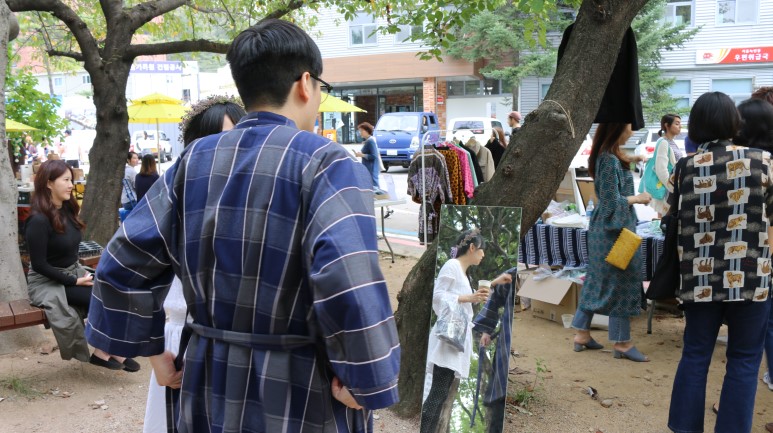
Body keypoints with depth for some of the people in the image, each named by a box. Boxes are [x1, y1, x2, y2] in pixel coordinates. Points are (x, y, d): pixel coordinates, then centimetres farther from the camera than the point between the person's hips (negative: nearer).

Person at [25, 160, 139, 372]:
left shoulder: (66, 210, 6)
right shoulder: (39, 220, -19)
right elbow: (39, 265, -19)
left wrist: (81, 274, 0)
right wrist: (75, 281, -18)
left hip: (73, 273, 7)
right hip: (48, 283, -7)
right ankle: (104, 352, -5)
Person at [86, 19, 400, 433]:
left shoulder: (193, 161, 2)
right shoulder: (325, 163, -14)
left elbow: (124, 263, 4)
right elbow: (348, 285, -28)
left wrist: (153, 351, 13)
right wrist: (366, 382, -15)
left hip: (211, 386, 5)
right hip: (302, 395, -4)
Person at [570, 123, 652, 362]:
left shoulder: (605, 155, 9)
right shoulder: (610, 160, -21)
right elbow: (612, 202, -21)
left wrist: (626, 161, 18)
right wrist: (637, 198, -10)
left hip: (603, 227, 10)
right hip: (614, 228, -10)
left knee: (598, 279, 14)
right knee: (622, 280, 0)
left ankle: (582, 334, 21)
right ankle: (622, 342, 10)